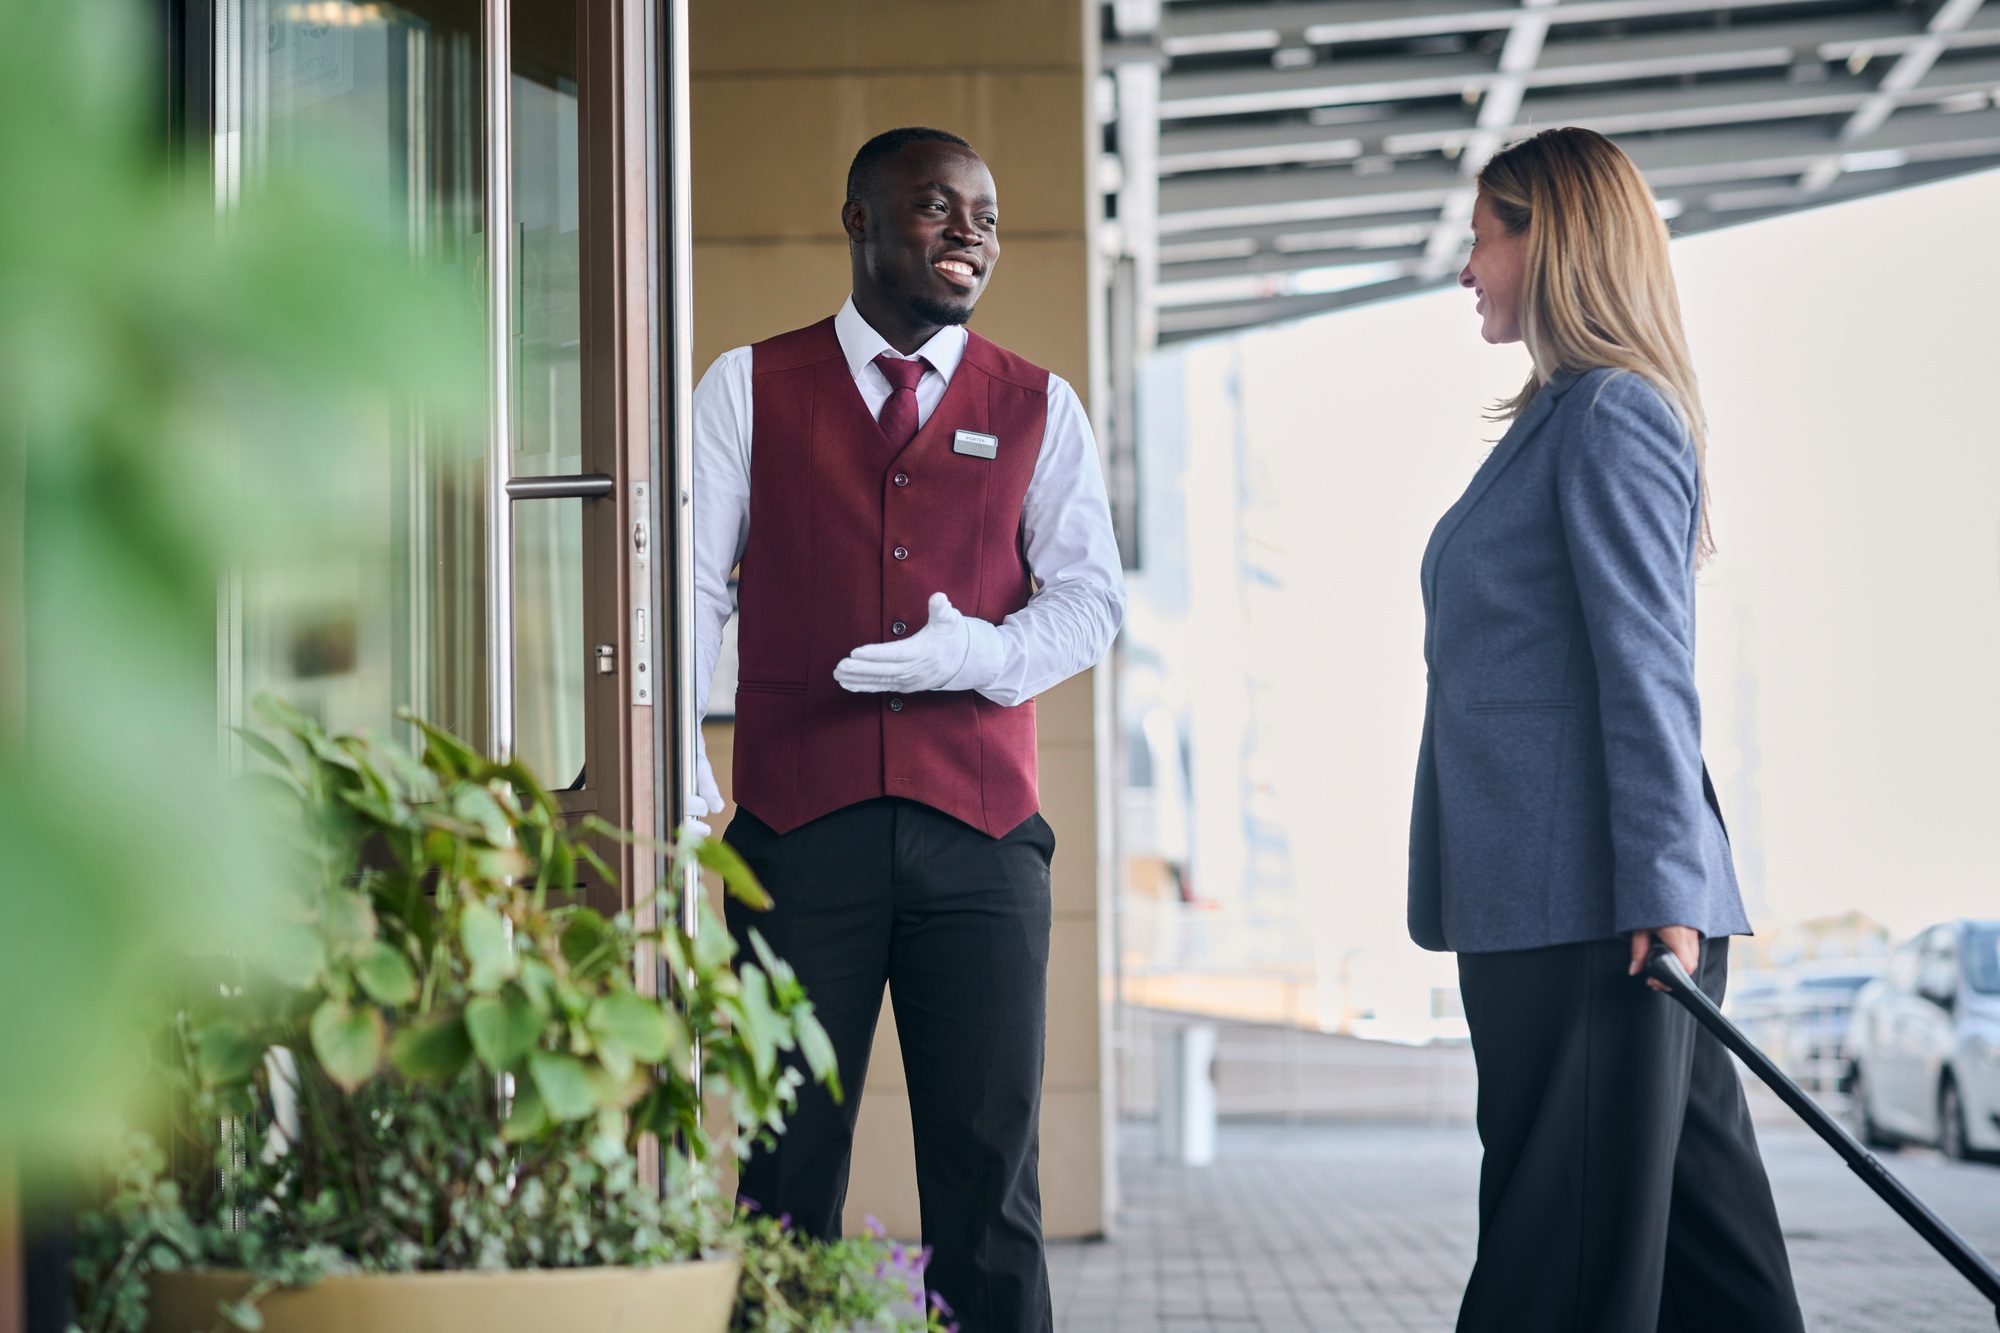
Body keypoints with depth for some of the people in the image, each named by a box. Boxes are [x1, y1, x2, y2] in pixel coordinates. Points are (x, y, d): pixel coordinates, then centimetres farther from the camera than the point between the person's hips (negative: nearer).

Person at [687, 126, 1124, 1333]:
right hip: (799, 827, -1)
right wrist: (675, 767, -8)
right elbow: (692, 585, 5)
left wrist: (980, 653, -12)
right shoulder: (751, 388, 9)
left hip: (980, 832, 1)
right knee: (789, 1163, 2)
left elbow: (1093, 598, 8)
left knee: (989, 1162, 0)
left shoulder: (1037, 408, 12)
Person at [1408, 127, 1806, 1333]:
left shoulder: (1613, 414, -9)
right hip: (1544, 899, 10)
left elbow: (1647, 667, -16)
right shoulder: (1563, 416, 20)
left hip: (1590, 906, -10)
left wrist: (1661, 891, -21)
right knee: (1699, 1229, 9)